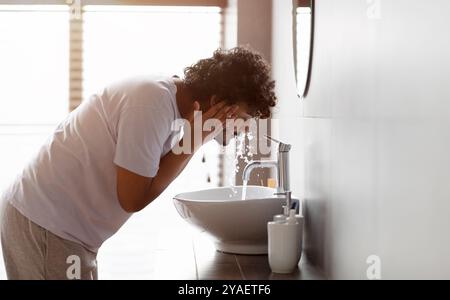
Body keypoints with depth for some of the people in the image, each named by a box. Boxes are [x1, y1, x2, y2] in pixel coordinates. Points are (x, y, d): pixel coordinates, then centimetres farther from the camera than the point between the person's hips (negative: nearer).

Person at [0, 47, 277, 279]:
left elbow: (151, 177, 4)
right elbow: (133, 199, -20)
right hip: (45, 225, -9)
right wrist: (192, 141, -16)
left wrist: (193, 140, -8)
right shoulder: (153, 102, -23)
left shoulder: (170, 96, 5)